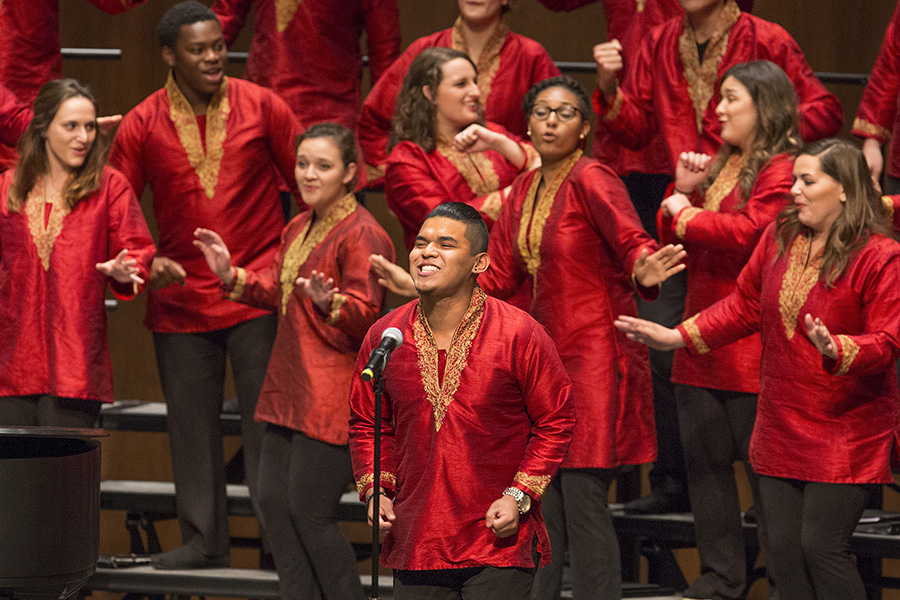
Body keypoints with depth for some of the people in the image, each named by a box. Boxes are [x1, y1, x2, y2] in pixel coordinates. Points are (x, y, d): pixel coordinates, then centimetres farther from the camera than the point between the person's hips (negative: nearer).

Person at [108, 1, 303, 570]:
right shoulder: (142, 125, 0)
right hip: (181, 298, 2)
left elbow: (307, 181, 4)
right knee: (192, 425, 8)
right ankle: (204, 540, 17)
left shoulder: (262, 106, -2)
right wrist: (145, 262, -13)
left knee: (267, 418, -2)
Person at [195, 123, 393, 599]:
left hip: (331, 395, -10)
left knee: (311, 513, -8)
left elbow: (366, 314, -17)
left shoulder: (361, 234, -13)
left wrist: (329, 302, -35)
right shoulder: (298, 229, 15)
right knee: (273, 502, 10)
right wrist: (230, 275, 11)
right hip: (290, 389, 10)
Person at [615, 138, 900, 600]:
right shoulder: (780, 237, 7)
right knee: (783, 548, 6)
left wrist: (835, 350, -35)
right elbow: (745, 306, 15)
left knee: (821, 546, -11)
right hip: (781, 428, 7)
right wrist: (678, 337, 7)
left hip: (846, 432, -7)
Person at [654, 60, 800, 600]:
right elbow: (672, 238, 22)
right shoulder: (721, 165, 19)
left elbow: (747, 232, -23)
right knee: (706, 462, 11)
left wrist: (687, 214, -8)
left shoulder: (782, 170, -11)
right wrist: (685, 192, 3)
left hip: (751, 347, -9)